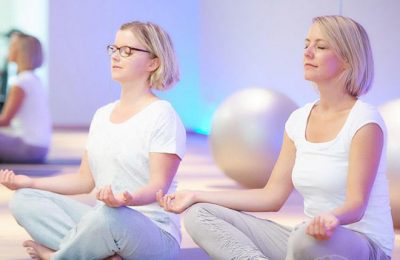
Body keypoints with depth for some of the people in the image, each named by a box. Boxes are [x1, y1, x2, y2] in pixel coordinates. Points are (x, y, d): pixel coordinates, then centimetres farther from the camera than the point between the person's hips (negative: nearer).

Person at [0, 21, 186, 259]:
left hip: (153, 232, -7)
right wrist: (29, 182, 6)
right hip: (103, 220, 8)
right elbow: (85, 180, 16)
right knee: (24, 200, -5)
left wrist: (126, 200, -38)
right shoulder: (102, 115, 15)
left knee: (108, 215, -41)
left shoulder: (162, 115, -8)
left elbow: (158, 186, -17)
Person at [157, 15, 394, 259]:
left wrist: (332, 218, -43)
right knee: (199, 214, -8)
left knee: (306, 240, -44)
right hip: (311, 235, 7)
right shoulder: (299, 120, 9)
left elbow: (356, 204, -19)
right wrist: (197, 196, 3)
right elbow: (272, 196, 8)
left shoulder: (364, 120, -12)